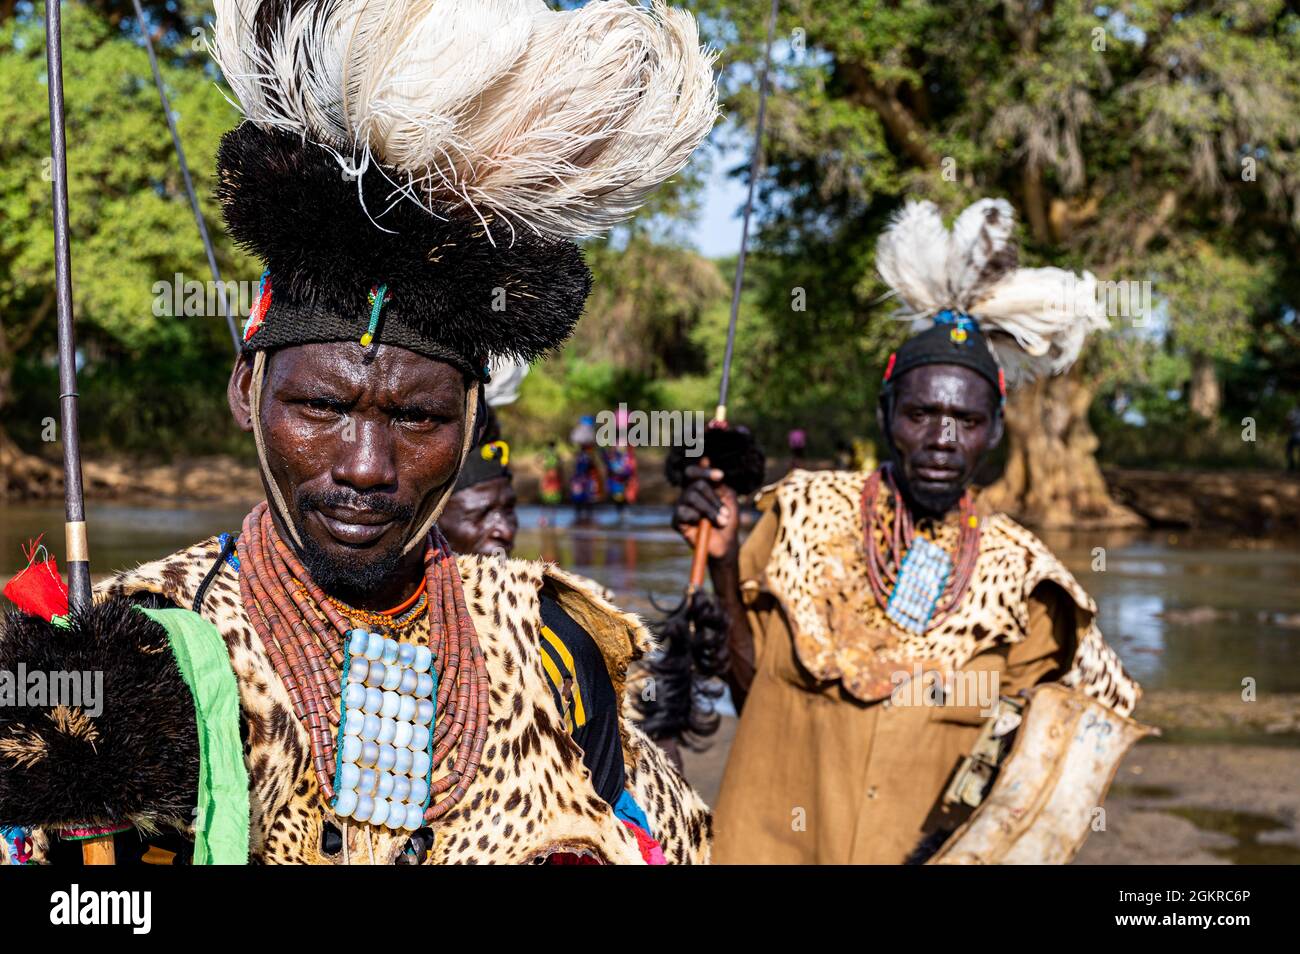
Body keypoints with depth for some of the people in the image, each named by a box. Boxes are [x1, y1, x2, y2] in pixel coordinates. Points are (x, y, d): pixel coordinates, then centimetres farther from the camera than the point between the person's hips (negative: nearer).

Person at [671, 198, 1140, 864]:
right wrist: (722, 562, -15)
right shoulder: (804, 514, -5)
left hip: (929, 854, 1)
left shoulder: (1014, 572, -5)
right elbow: (751, 681, -4)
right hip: (772, 845, 0)